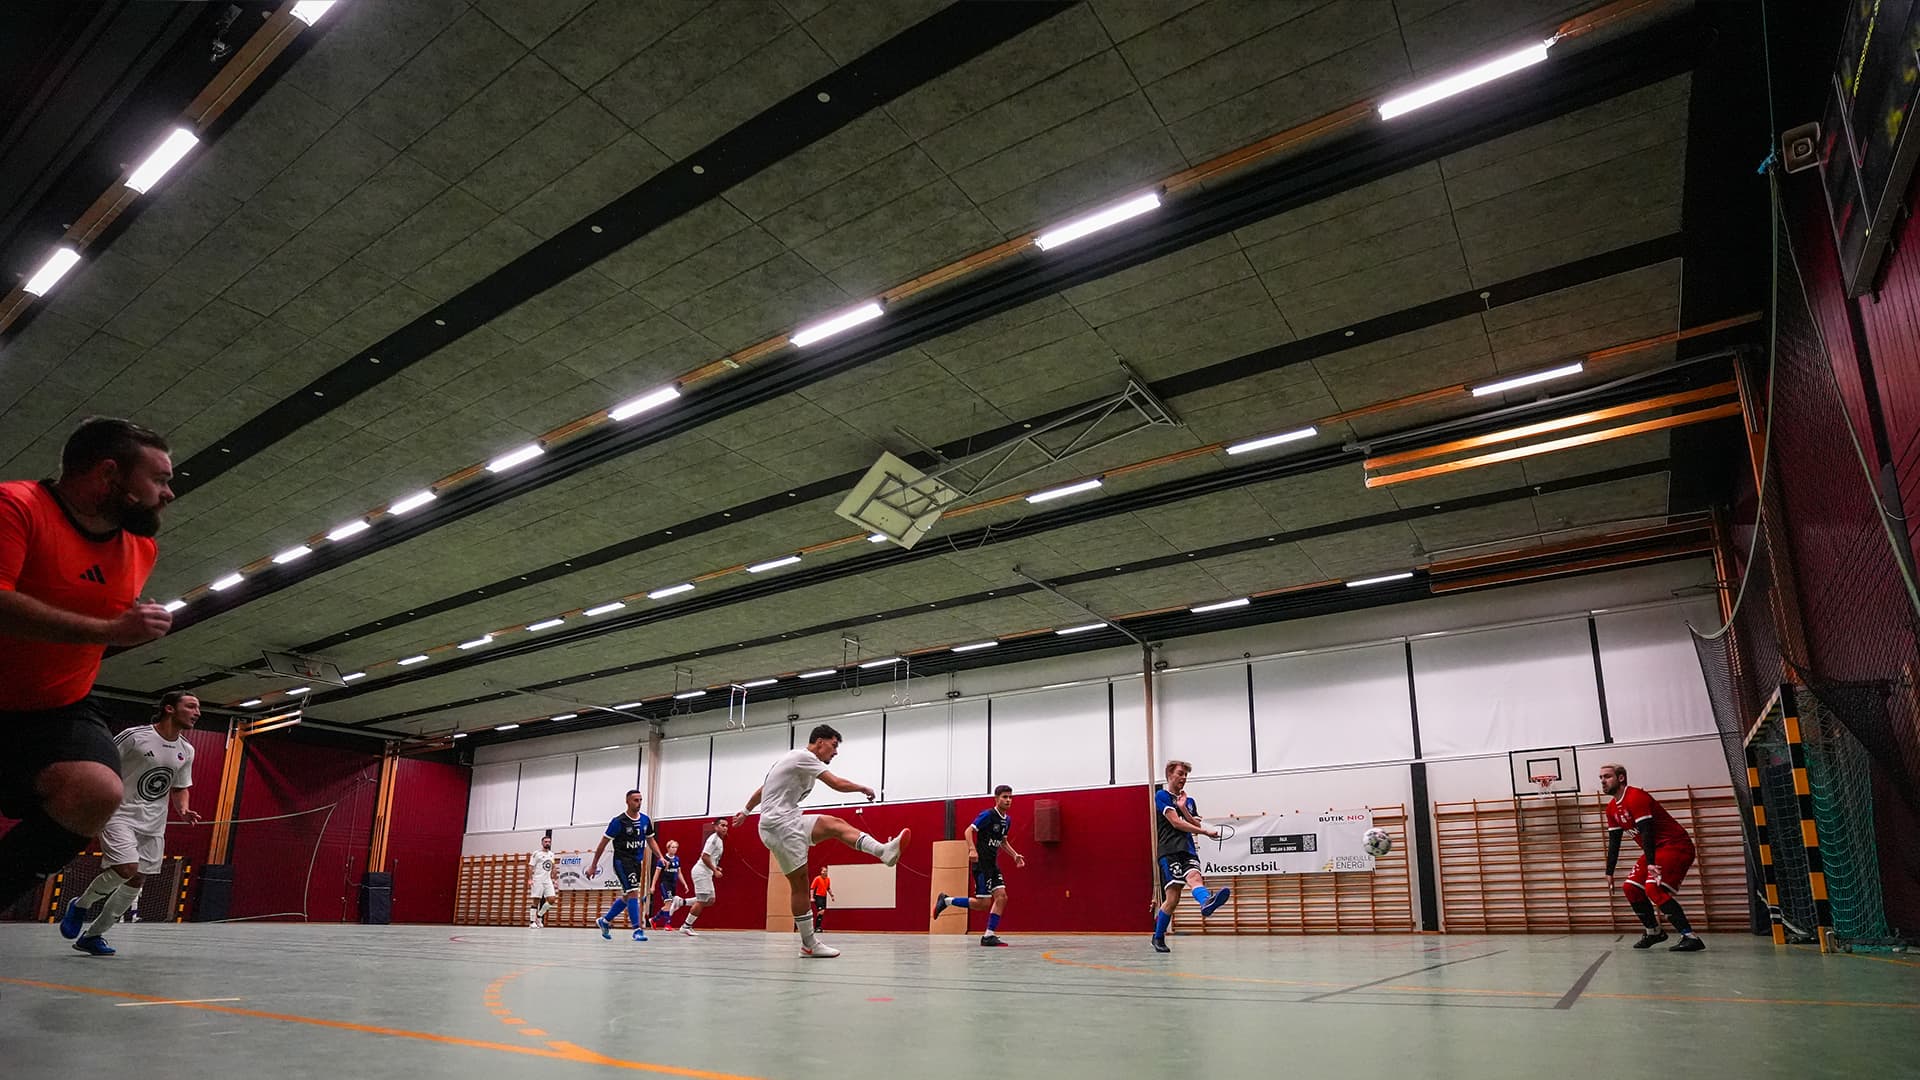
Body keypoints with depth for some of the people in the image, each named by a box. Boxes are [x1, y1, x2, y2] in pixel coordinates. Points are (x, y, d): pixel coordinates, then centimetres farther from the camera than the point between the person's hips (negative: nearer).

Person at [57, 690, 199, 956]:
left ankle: (93, 935, 20)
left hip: (153, 825, 6)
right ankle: (80, 904, 8)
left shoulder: (187, 751, 6)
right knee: (126, 868, -22)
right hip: (120, 814, -6)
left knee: (137, 881, 3)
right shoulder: (134, 736, -12)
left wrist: (182, 810, -1)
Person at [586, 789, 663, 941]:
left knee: (627, 896, 15)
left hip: (637, 862, 7)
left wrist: (661, 857, 1)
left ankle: (604, 920, 34)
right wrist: (593, 866, -4)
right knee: (633, 892, -18)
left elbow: (651, 841, 15)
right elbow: (603, 843, -6)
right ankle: (638, 930, -16)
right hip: (622, 861, -7)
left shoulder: (646, 820, 4)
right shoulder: (618, 821, -12)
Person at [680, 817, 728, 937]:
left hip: (707, 873, 10)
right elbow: (704, 857, -21)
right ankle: (686, 926, 4)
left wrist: (715, 868, 11)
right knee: (702, 901, -6)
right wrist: (715, 870, -18)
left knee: (710, 900, 9)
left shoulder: (720, 840, 15)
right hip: (702, 872, -10)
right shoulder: (714, 838, -14)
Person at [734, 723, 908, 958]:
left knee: (835, 824, -2)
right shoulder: (804, 756, -10)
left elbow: (761, 789, 28)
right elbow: (837, 784, -12)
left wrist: (746, 812, 37)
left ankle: (883, 851, -16)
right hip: (781, 826, -9)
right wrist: (864, 788, 4)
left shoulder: (793, 759, 21)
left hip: (789, 822, 9)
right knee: (799, 883, -9)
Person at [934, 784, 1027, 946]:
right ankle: (946, 901, 7)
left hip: (993, 864, 8)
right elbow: (969, 830, -17)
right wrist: (972, 849, -31)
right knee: (982, 902, -9)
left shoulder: (1007, 820, 13)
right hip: (981, 863, -8)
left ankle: (989, 935, 1)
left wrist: (1015, 855, 13)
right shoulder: (988, 815, -12)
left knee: (1001, 897, -4)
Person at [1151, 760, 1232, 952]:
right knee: (1172, 898, -11)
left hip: (1188, 850, 4)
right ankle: (1158, 937, 9)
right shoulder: (1161, 796, 4)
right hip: (1169, 851, -4)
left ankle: (1206, 902, -62)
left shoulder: (1189, 801, 24)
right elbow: (1176, 823, -7)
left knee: (1194, 877, -28)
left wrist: (1183, 809, -1)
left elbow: (1197, 826, 14)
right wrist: (1207, 832, -3)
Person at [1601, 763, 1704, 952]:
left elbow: (1646, 832, -27)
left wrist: (1651, 863, -34)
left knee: (1653, 888, -26)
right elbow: (1614, 841, 15)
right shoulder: (1612, 808, 11)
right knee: (1630, 887, 9)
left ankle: (1690, 937, -28)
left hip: (1676, 845, -10)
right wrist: (1609, 873, 13)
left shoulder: (1635, 797, -18)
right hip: (1656, 850, 10)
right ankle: (1654, 932, 25)